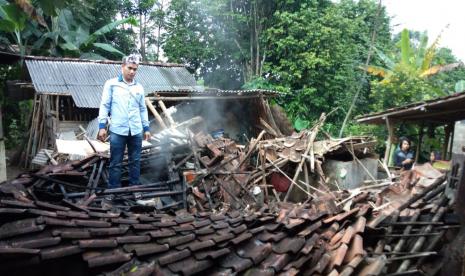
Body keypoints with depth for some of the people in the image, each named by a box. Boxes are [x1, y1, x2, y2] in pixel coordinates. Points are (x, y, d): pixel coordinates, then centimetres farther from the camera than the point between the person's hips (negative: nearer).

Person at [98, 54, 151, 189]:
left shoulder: (139, 87, 12)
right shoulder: (111, 84, 2)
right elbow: (104, 105, 0)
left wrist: (146, 128, 13)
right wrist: (102, 126, -7)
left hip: (136, 131, 3)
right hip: (117, 130, -3)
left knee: (135, 161, 11)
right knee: (115, 163, 4)